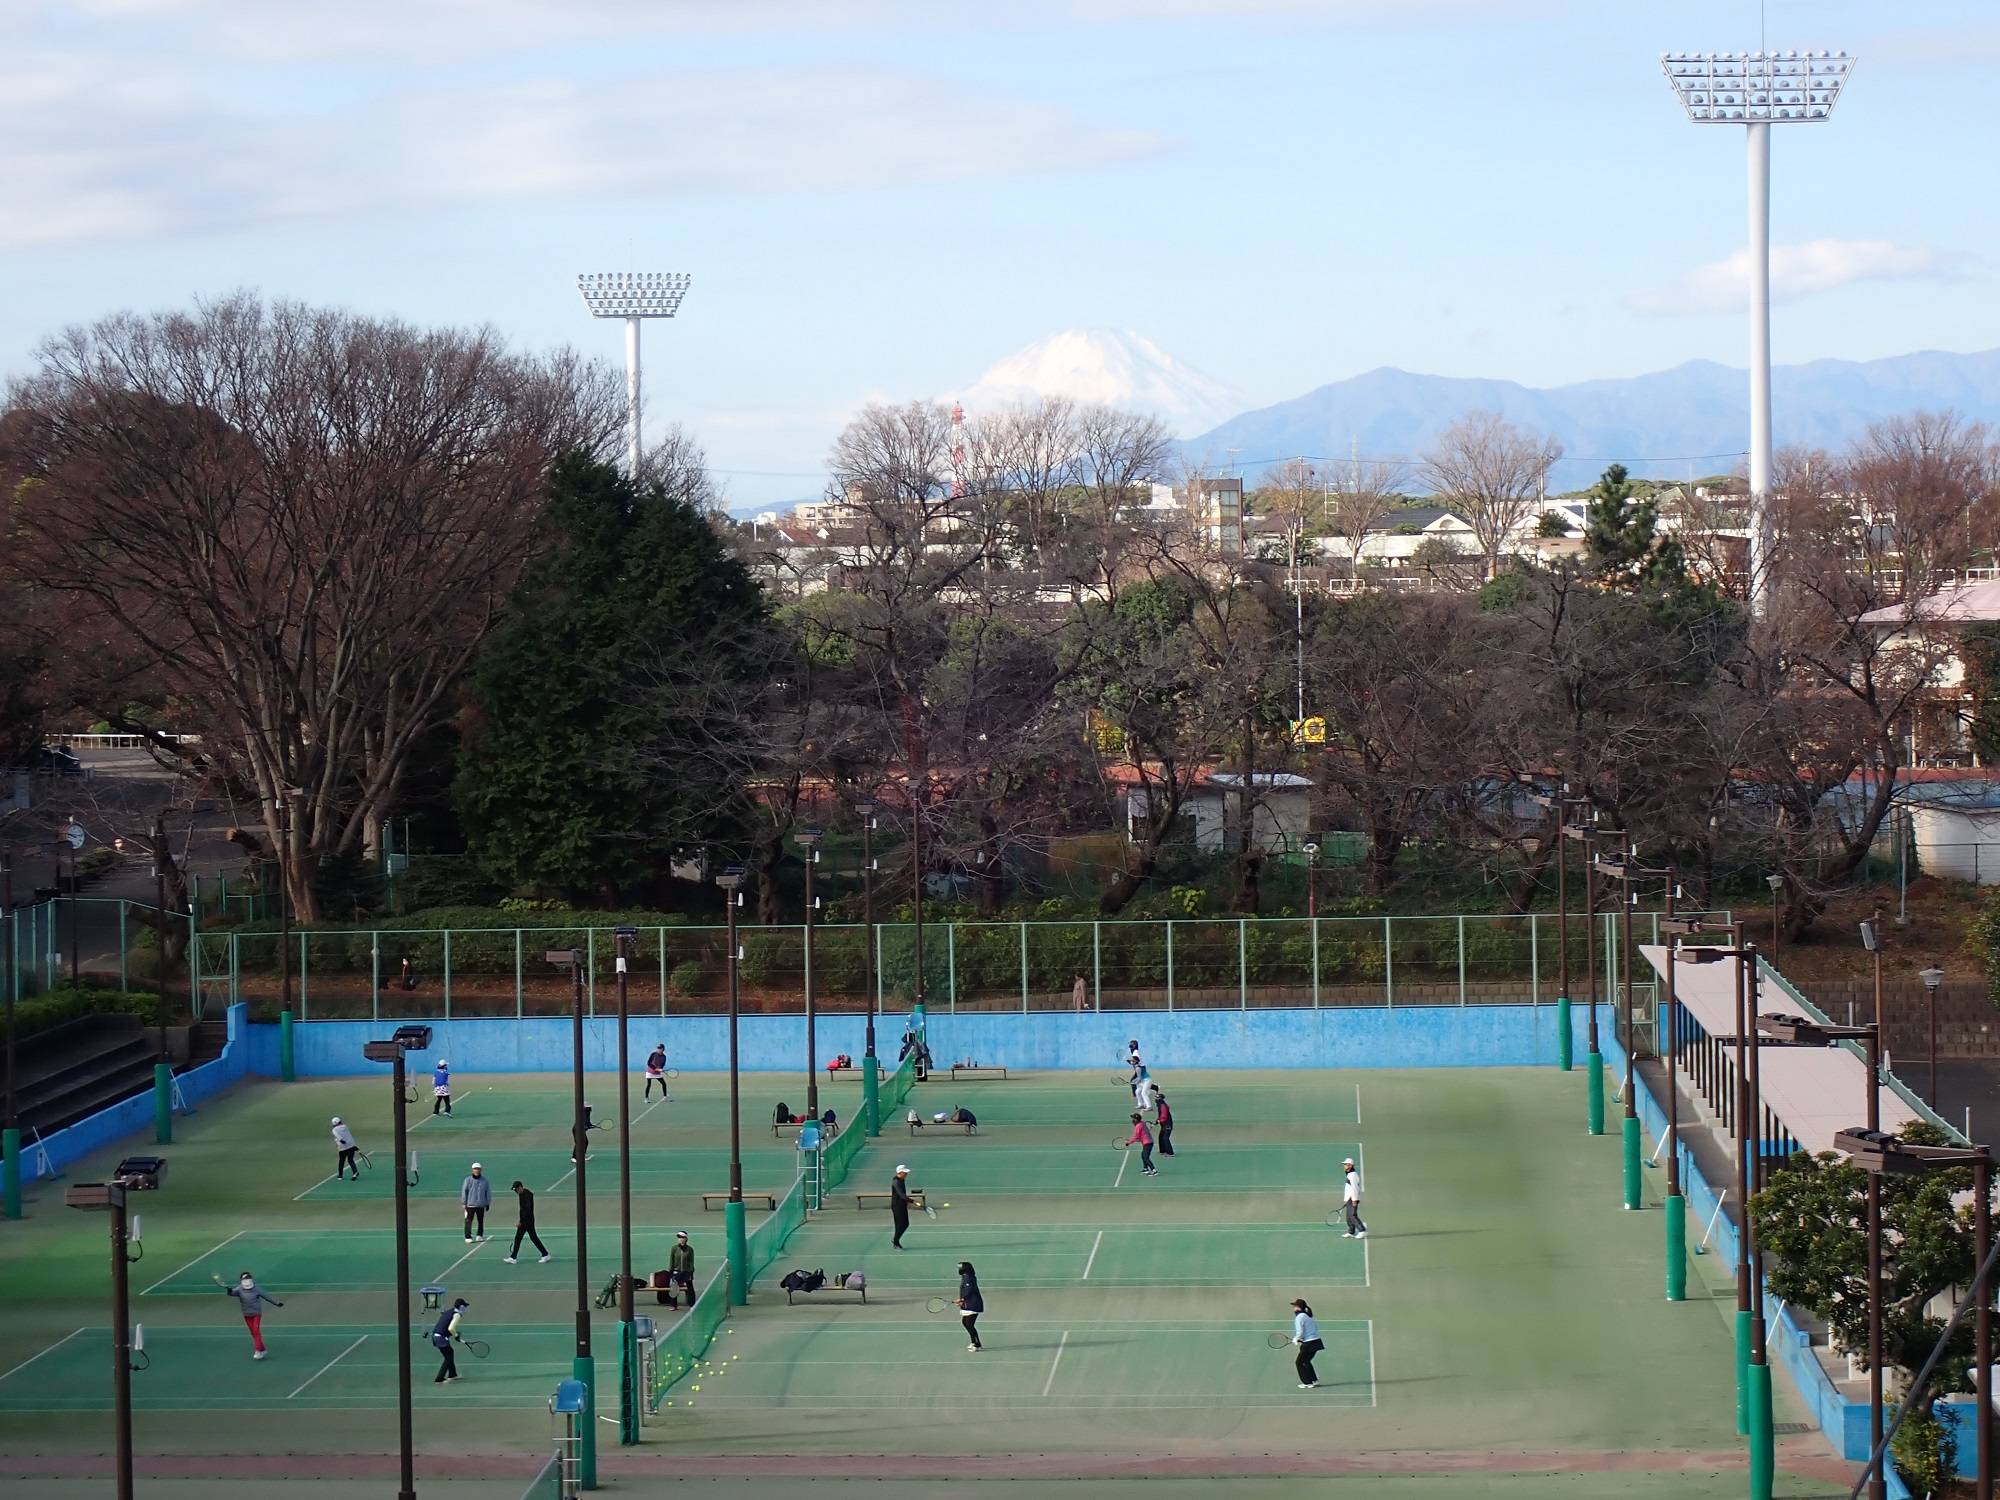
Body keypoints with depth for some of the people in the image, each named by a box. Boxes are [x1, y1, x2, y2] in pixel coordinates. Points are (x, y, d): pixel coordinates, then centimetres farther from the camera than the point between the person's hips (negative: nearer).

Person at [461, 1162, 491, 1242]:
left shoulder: (484, 1181, 5)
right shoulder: (468, 1180, -1)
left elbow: (488, 1192, 11)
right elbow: (464, 1192, 0)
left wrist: (488, 1203, 9)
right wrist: (464, 1203, -5)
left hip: (481, 1205, 2)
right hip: (470, 1204, -2)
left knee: (481, 1221, 8)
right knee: (469, 1221, -6)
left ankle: (480, 1235, 19)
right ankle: (468, 1237, -5)